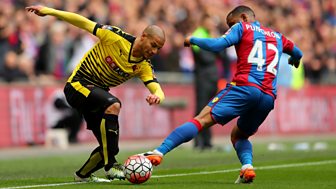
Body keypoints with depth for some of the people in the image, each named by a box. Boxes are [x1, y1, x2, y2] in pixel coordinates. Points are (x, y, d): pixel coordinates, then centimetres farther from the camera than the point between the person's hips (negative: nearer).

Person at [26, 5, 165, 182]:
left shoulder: (144, 67, -4)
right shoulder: (117, 38, -19)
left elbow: (158, 90, -12)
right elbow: (85, 23, -15)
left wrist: (157, 96, -38)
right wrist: (48, 11, -17)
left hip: (98, 93, 7)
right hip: (77, 85, -7)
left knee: (109, 145, 2)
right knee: (113, 105, -34)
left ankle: (82, 174, 31)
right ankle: (110, 165, -30)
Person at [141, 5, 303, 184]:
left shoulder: (242, 27, 12)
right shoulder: (277, 36, 28)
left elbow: (216, 45, -3)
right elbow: (297, 53, 44)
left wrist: (192, 40, 13)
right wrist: (294, 60, 67)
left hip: (245, 87, -6)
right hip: (268, 97, 6)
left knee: (203, 119, -12)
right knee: (238, 135, 24)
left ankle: (159, 152, -24)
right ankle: (247, 166, -5)